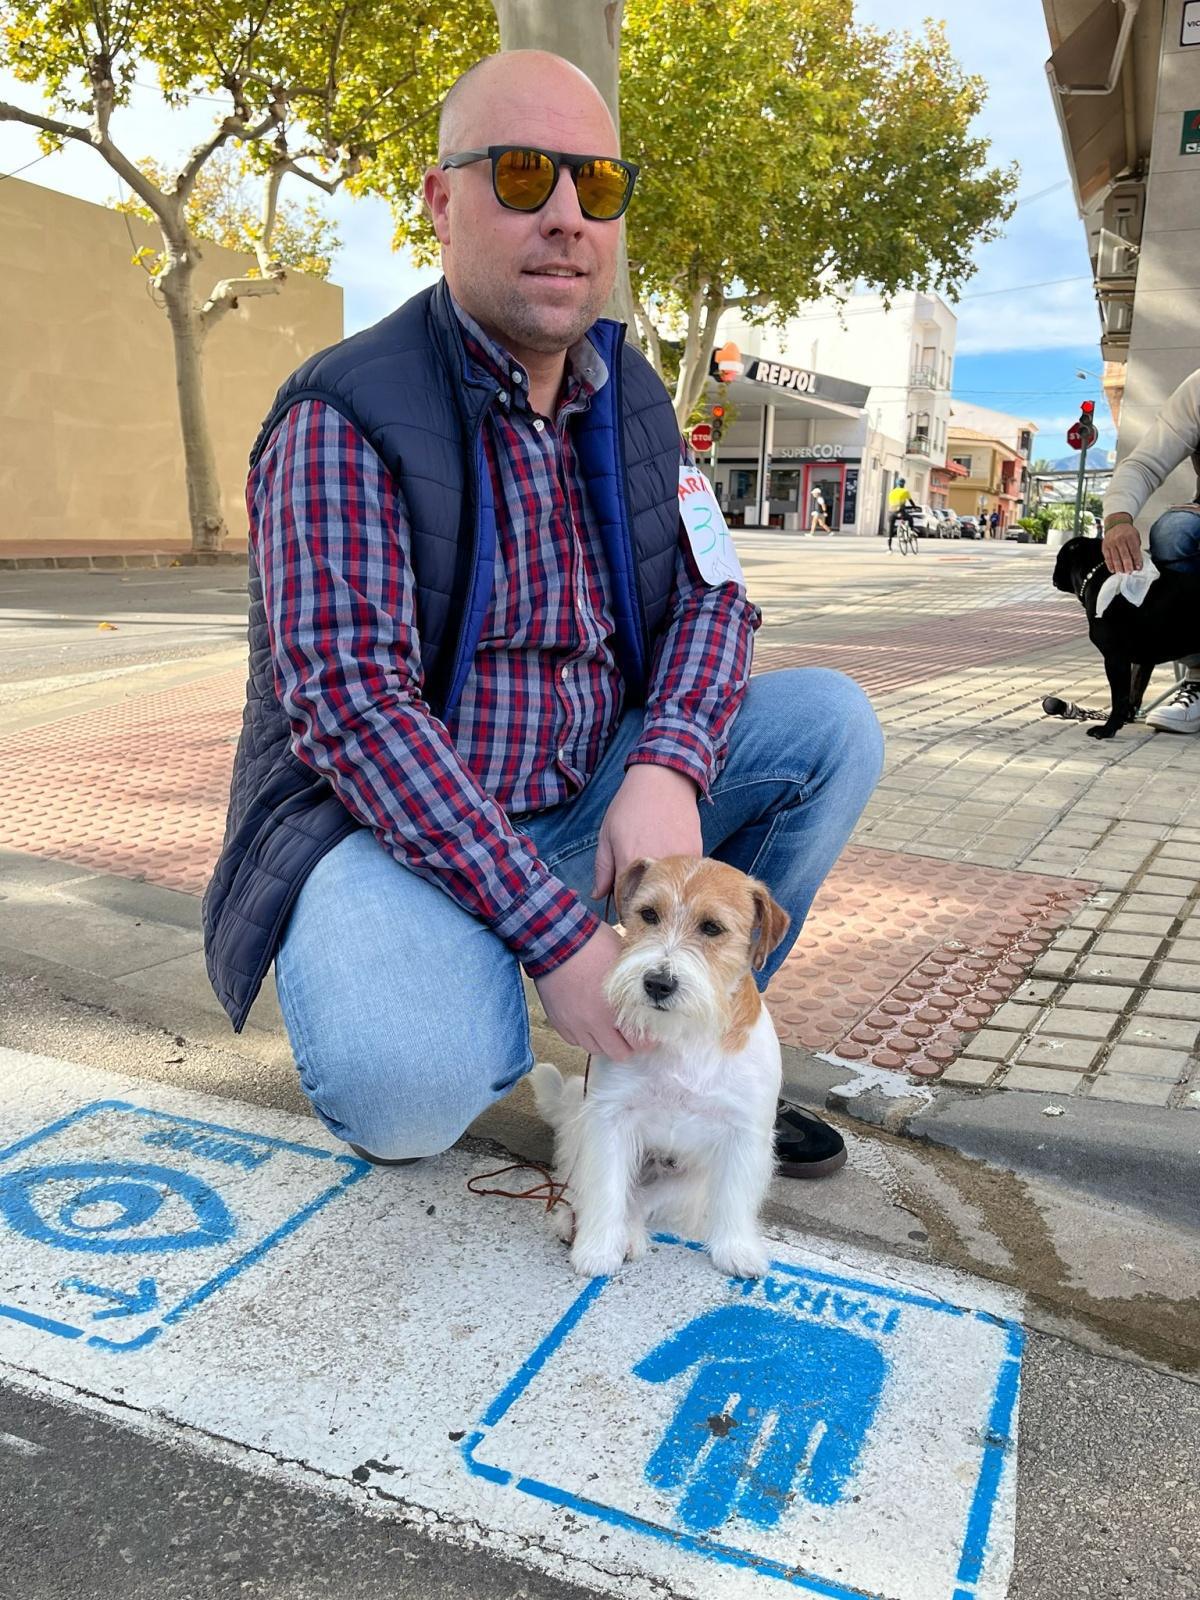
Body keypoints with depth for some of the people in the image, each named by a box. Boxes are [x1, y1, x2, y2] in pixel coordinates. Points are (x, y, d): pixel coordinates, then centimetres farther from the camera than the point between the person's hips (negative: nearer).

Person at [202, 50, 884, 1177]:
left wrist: (666, 768, -22)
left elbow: (711, 596, 1)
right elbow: (354, 707, -24)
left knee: (833, 723, -7)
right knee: (411, 1088, -35)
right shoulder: (342, 422, -15)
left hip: (585, 799, 7)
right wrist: (558, 934, -29)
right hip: (384, 816, -6)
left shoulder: (633, 401, 6)